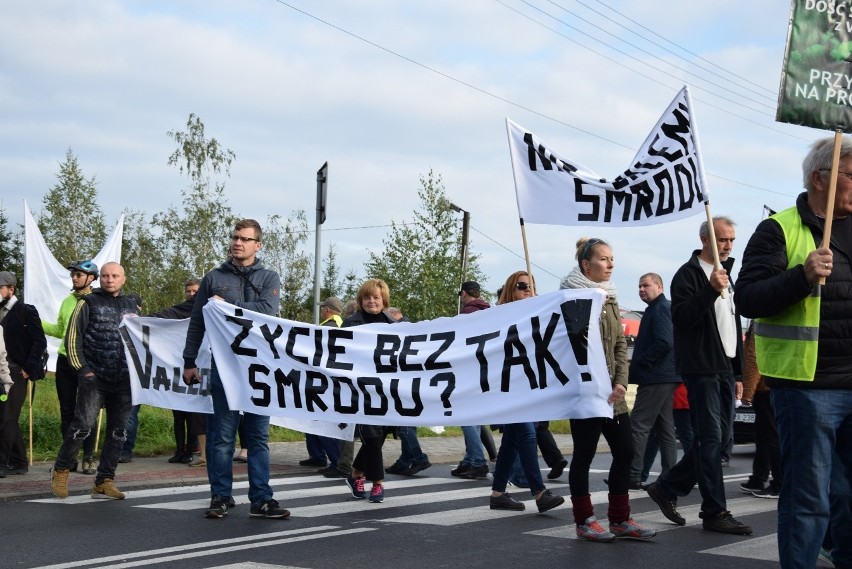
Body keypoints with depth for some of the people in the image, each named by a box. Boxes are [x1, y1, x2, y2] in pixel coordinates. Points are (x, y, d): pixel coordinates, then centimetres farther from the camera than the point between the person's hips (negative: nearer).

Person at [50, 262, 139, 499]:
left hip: (124, 381, 5)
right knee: (83, 425, -14)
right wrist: (82, 369, -8)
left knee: (118, 432, 4)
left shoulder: (131, 306, 15)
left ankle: (104, 482, 11)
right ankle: (60, 471, 6)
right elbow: (72, 337, 0)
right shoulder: (89, 303, 3)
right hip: (94, 378, -4)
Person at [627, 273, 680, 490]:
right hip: (666, 378, 11)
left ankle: (633, 476, -11)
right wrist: (639, 363, 14)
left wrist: (638, 363, -15)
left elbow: (664, 342, -23)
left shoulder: (660, 309, -12)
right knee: (664, 428, 11)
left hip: (656, 378, -11)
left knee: (638, 425, -10)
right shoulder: (662, 308, 20)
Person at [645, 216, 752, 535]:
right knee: (711, 439, -8)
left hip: (725, 368, 9)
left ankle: (667, 488, 21)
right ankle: (715, 513, -3)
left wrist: (738, 365, 20)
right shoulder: (688, 275, -8)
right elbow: (681, 318, -20)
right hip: (701, 368, -9)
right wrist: (711, 290, -30)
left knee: (720, 438, 10)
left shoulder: (724, 274, 18)